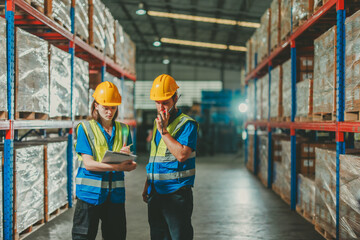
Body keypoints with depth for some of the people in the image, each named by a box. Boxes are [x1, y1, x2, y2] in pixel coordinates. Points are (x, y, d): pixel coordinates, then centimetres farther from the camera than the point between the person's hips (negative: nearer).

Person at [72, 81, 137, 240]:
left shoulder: (123, 130, 10)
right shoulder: (85, 128, -1)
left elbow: (128, 166, 6)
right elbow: (88, 163, -12)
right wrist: (116, 166, -25)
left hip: (115, 194, 4)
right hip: (90, 193, -3)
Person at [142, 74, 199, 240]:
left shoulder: (187, 124, -10)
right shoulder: (158, 122, 14)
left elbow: (181, 154, -24)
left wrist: (163, 130, -19)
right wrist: (147, 187, 21)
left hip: (177, 194, -7)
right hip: (156, 193, 7)